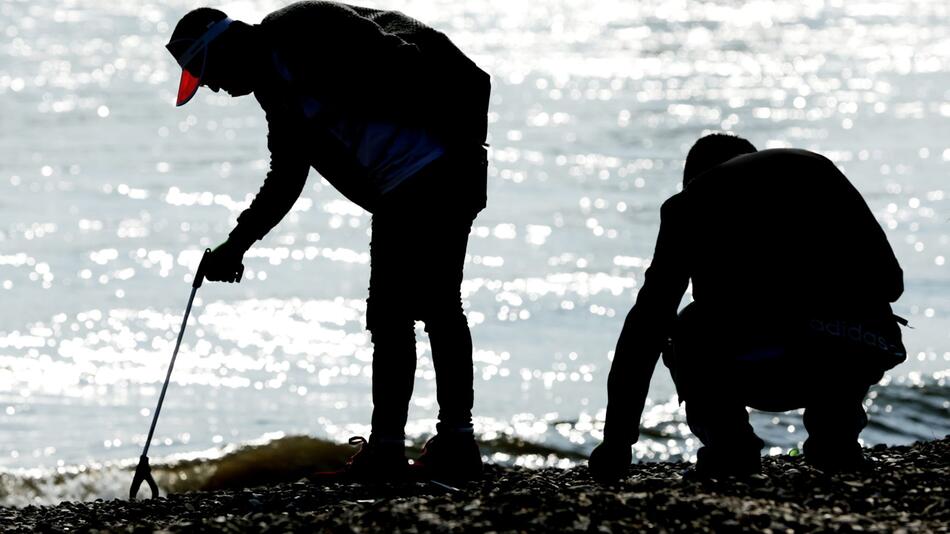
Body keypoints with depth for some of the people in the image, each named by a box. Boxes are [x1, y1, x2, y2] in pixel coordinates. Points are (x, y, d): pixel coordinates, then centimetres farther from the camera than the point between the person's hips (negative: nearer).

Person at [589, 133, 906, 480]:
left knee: (684, 333, 30)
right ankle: (835, 433, 18)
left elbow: (647, 323, 22)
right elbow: (890, 281, 24)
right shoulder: (816, 169, 30)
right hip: (862, 358, 3)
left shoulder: (694, 198, 23)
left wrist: (617, 439, 26)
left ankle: (728, 443, 10)